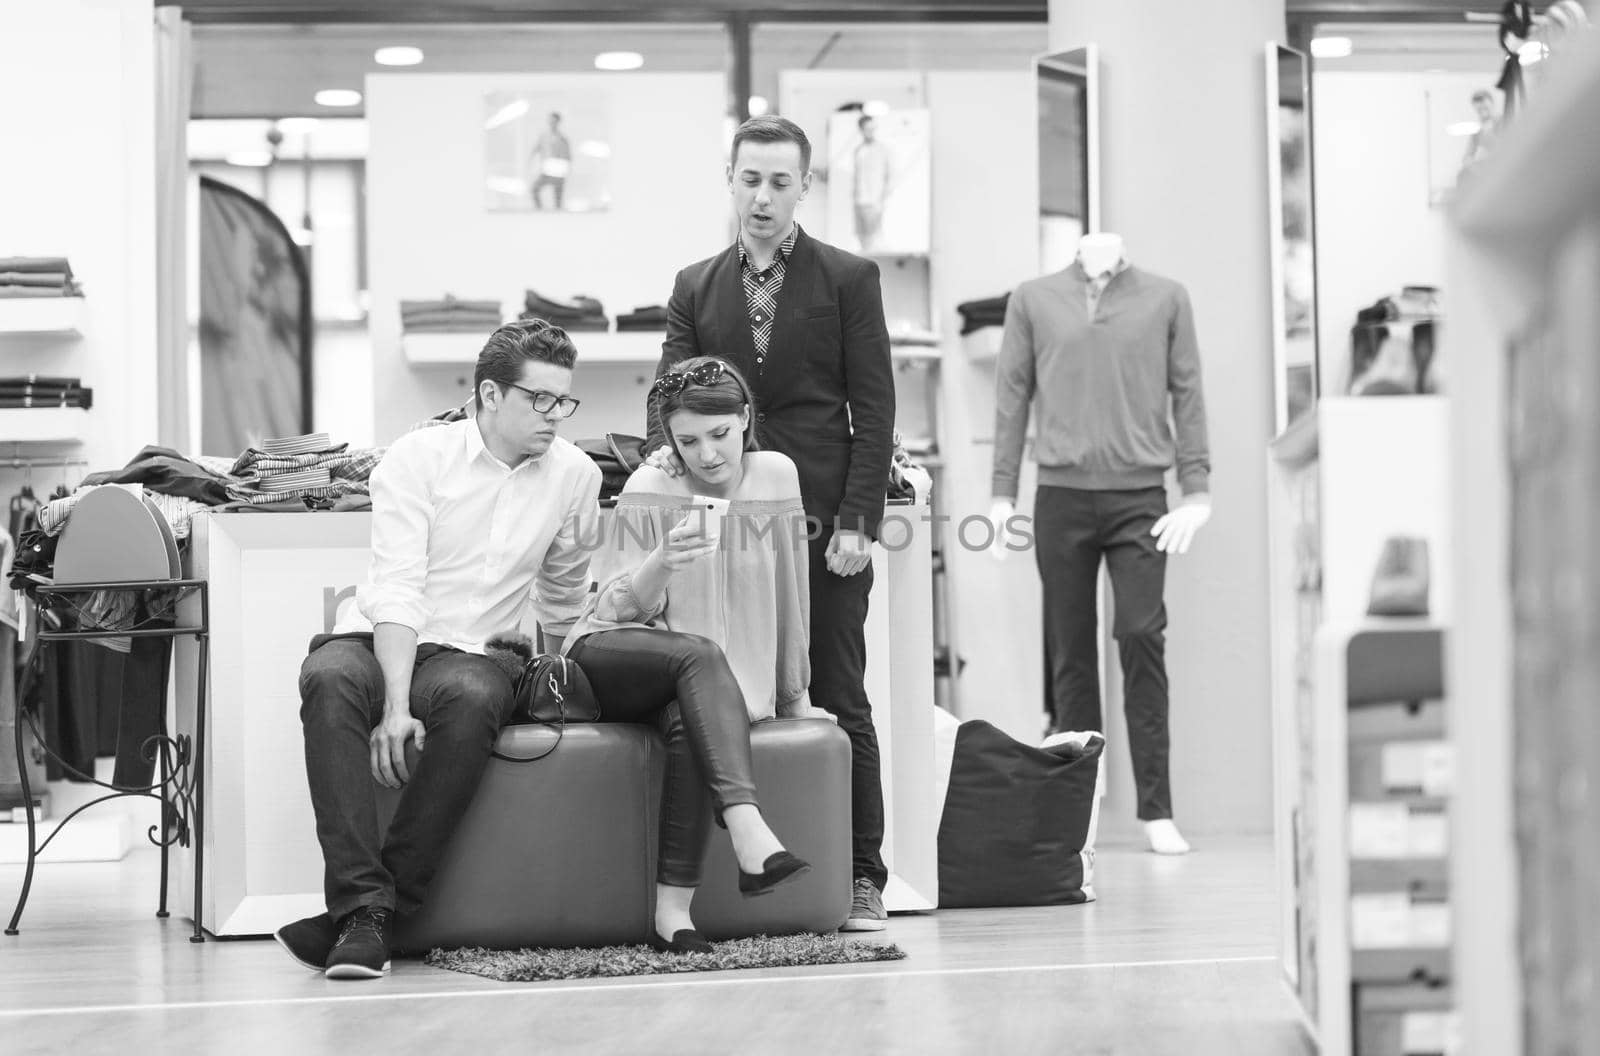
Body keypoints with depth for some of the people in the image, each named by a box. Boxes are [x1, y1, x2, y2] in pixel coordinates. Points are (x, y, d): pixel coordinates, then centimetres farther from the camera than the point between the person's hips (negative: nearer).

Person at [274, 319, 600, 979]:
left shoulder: (575, 475, 6)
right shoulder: (418, 458, -6)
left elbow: (562, 597, 24)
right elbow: (398, 589, -17)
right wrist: (396, 706, -28)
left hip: (471, 655, 2)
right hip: (380, 643, -2)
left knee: (472, 700, -36)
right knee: (330, 679, -38)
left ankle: (368, 910, -32)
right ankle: (363, 904, -41)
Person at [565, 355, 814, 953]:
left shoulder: (775, 477, 3)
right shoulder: (648, 489, -4)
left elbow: (789, 598, 11)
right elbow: (622, 606, -7)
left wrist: (795, 695, 15)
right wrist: (664, 560, -27)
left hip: (723, 684, 2)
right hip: (610, 662, -2)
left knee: (689, 725, -35)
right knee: (699, 653, -36)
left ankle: (672, 908, -37)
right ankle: (746, 829, -50)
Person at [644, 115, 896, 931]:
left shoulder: (848, 279, 4)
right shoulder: (695, 288, 14)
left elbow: (873, 408, 0)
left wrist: (857, 522, -9)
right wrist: (666, 447, -15)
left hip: (823, 524, -3)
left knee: (839, 705, 0)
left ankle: (859, 878, 6)